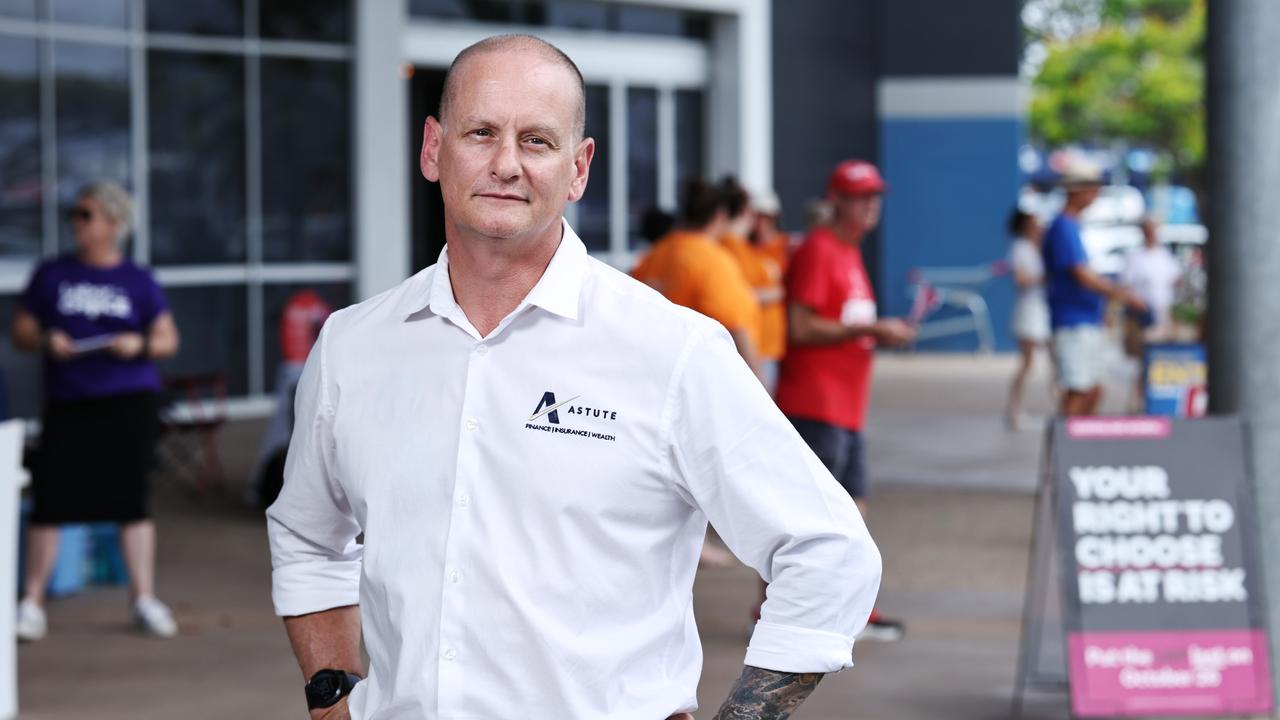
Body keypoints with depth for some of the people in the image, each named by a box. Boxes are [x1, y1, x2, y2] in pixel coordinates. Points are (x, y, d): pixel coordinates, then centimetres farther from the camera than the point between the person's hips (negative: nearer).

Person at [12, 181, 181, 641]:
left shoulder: (138, 282, 6)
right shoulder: (51, 275, 8)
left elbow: (168, 340, 8)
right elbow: (20, 332, 9)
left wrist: (140, 345, -12)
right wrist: (45, 341, -12)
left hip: (129, 401, 0)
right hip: (67, 404, 0)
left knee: (132, 496, 1)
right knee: (49, 499, -4)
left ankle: (144, 598, 9)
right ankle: (32, 602, 5)